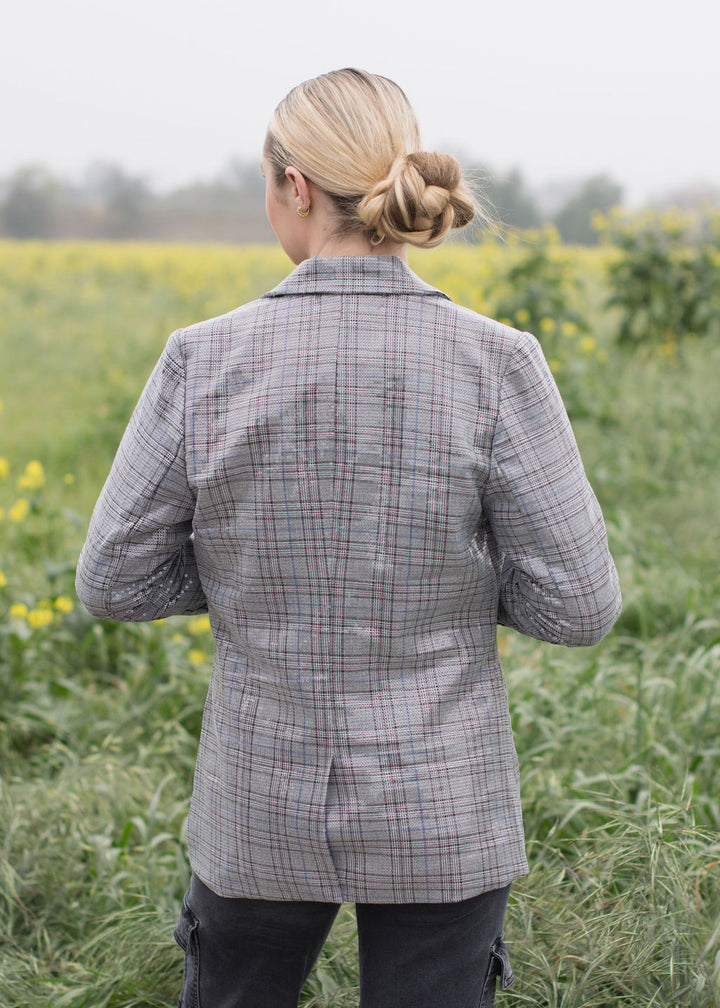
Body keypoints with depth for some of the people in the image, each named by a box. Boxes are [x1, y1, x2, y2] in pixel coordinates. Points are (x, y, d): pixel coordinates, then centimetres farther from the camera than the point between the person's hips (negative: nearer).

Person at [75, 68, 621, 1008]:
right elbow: (578, 604, -13)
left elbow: (115, 580, -6)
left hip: (263, 806, 1)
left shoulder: (204, 361, -13)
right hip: (441, 812, -1)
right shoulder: (495, 364, -15)